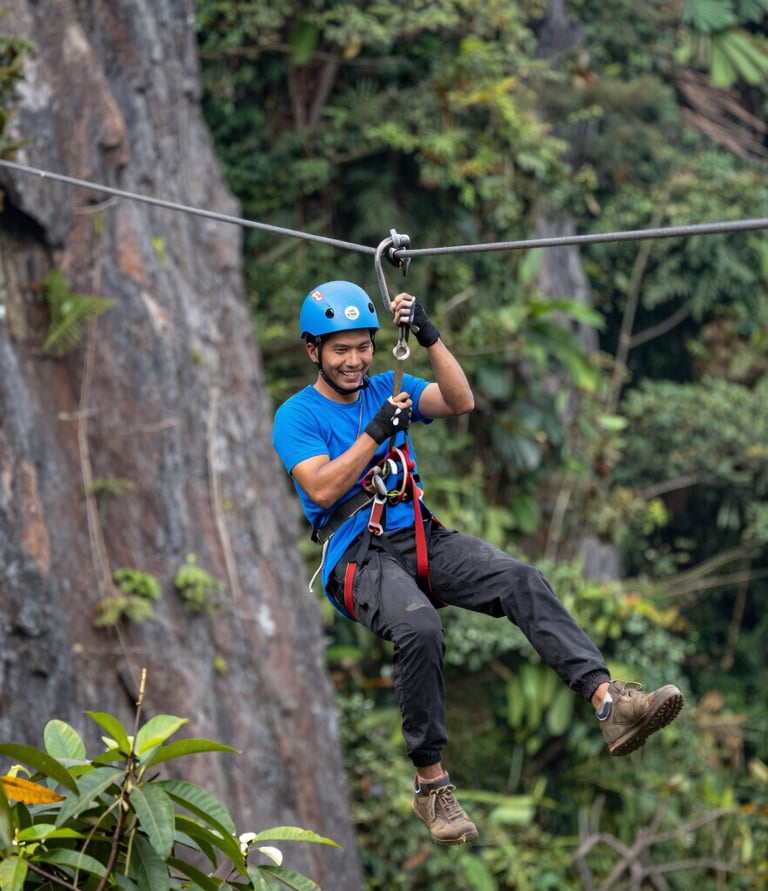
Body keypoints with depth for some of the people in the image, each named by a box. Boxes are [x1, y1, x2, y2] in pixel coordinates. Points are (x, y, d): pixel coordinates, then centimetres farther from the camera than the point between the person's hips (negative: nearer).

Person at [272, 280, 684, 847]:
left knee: (522, 580, -23)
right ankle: (431, 783, -23)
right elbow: (322, 489, -12)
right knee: (419, 627, -36)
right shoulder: (297, 415, 4)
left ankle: (609, 702, -39)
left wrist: (431, 337, -11)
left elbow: (461, 403, 0)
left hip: (422, 538, 5)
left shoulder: (388, 389, 17)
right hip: (357, 556, -5)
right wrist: (377, 430, -16)